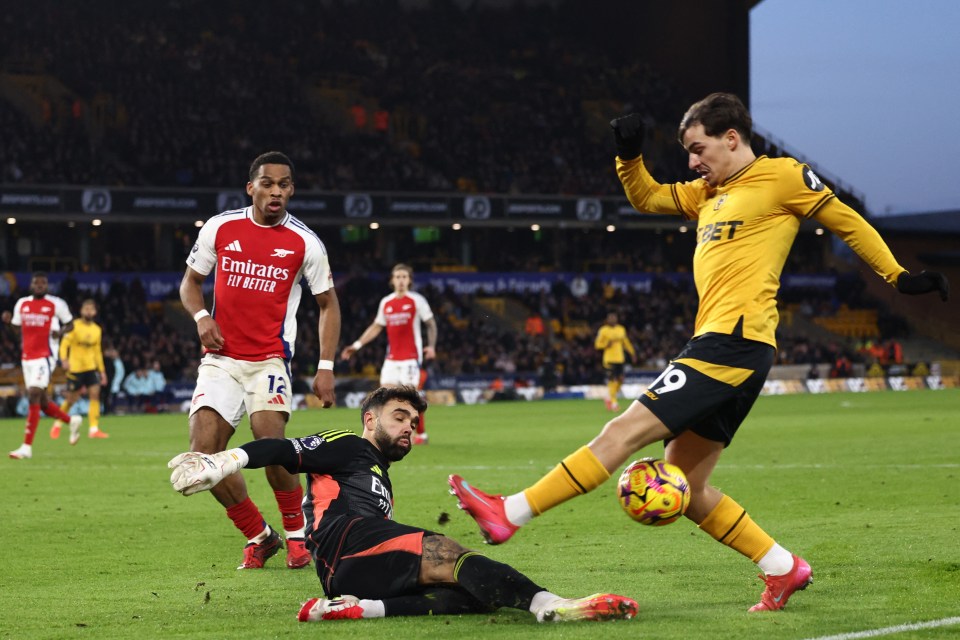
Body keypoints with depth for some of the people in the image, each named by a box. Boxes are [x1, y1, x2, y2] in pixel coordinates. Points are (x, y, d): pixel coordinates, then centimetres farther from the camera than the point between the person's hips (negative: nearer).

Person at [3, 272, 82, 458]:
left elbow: (70, 324, 7)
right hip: (26, 357, 6)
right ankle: (72, 421, 37)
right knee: (41, 401, 11)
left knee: (33, 397, -16)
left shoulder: (56, 304, -3)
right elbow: (18, 328, 20)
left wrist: (60, 332, -14)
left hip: (45, 356, -6)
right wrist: (9, 321, -2)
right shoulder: (22, 304, 10)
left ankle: (27, 447, -15)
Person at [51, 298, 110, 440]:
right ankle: (57, 424, 27)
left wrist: (102, 370, 16)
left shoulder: (97, 330, 9)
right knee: (71, 399, 2)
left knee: (95, 394, -13)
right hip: (75, 369, -4)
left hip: (91, 368, 4)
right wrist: (64, 360, -27)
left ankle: (94, 429, -13)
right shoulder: (74, 326, -6)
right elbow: (64, 344, -10)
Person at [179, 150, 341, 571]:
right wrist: (201, 316, -6)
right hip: (221, 359, 3)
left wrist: (325, 368, 0)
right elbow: (190, 282, 16)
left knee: (270, 442, -24)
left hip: (270, 359, -3)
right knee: (202, 455, -11)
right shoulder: (220, 228, 3)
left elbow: (328, 304, 8)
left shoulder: (305, 243, -1)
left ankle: (297, 532, 1)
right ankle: (258, 537, 8)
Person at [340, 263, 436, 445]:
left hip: (411, 356, -5)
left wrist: (431, 345, -14)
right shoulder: (386, 302, 11)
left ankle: (421, 434, 3)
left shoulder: (417, 300, -2)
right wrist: (357, 345, 13)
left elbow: (431, 324, 1)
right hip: (391, 358, 5)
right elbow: (376, 327, 18)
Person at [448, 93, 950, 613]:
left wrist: (899, 277, 6)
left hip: (734, 341, -10)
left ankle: (510, 513, -19)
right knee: (684, 490, 7)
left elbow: (848, 222, 7)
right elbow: (646, 198, 32)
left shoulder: (781, 176, 1)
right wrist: (629, 156, 13)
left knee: (625, 431, -14)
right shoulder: (707, 193, 24)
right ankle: (783, 569, 14)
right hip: (717, 348, 10)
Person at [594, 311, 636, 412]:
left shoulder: (621, 329, 12)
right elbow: (597, 345, -1)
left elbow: (626, 343, 21)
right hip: (609, 359, -5)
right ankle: (613, 403, -5)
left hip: (620, 358, 5)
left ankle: (609, 397, 23)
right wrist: (606, 344, -19)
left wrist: (632, 353, 17)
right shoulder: (603, 330, -3)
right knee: (612, 381, -10)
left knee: (620, 380, 2)